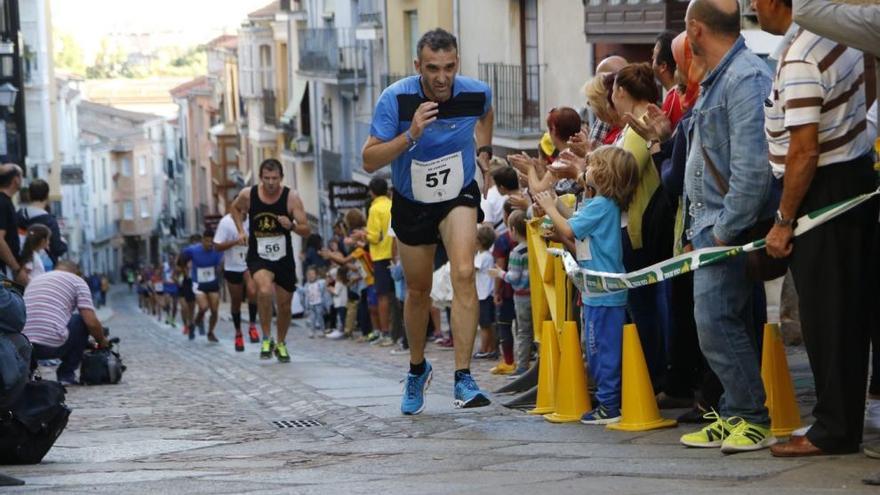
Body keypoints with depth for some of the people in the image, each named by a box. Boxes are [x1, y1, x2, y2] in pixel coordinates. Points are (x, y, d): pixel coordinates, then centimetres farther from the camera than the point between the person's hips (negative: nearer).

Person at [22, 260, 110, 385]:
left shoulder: (35, 280, 28)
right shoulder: (77, 281, 11)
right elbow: (91, 322, 1)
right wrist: (102, 341, 21)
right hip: (51, 345, -5)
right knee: (82, 322, 20)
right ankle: (66, 374, 15)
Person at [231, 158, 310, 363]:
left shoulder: (291, 197, -12)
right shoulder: (248, 195, -9)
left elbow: (307, 231, -10)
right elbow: (235, 208, 16)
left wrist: (291, 226, -30)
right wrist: (241, 231, 2)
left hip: (284, 258, 1)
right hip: (258, 256, -1)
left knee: (284, 304, 11)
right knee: (265, 290, -30)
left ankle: (281, 344, 37)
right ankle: (267, 338, -13)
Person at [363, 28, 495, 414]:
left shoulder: (477, 93, -16)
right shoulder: (396, 99, -24)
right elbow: (369, 161, -25)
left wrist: (483, 151, 4)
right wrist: (410, 136, -37)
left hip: (459, 197, 0)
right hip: (411, 203, 0)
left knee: (463, 273, -24)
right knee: (418, 290, 14)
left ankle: (463, 378, -24)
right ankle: (417, 368, 40)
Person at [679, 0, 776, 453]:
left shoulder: (746, 79, -16)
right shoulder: (717, 80, 18)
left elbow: (752, 169, -23)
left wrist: (725, 230, -20)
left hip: (730, 228, -10)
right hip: (713, 227, 10)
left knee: (716, 322, -12)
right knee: (717, 323, 11)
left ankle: (753, 419, -7)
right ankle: (735, 416, 16)